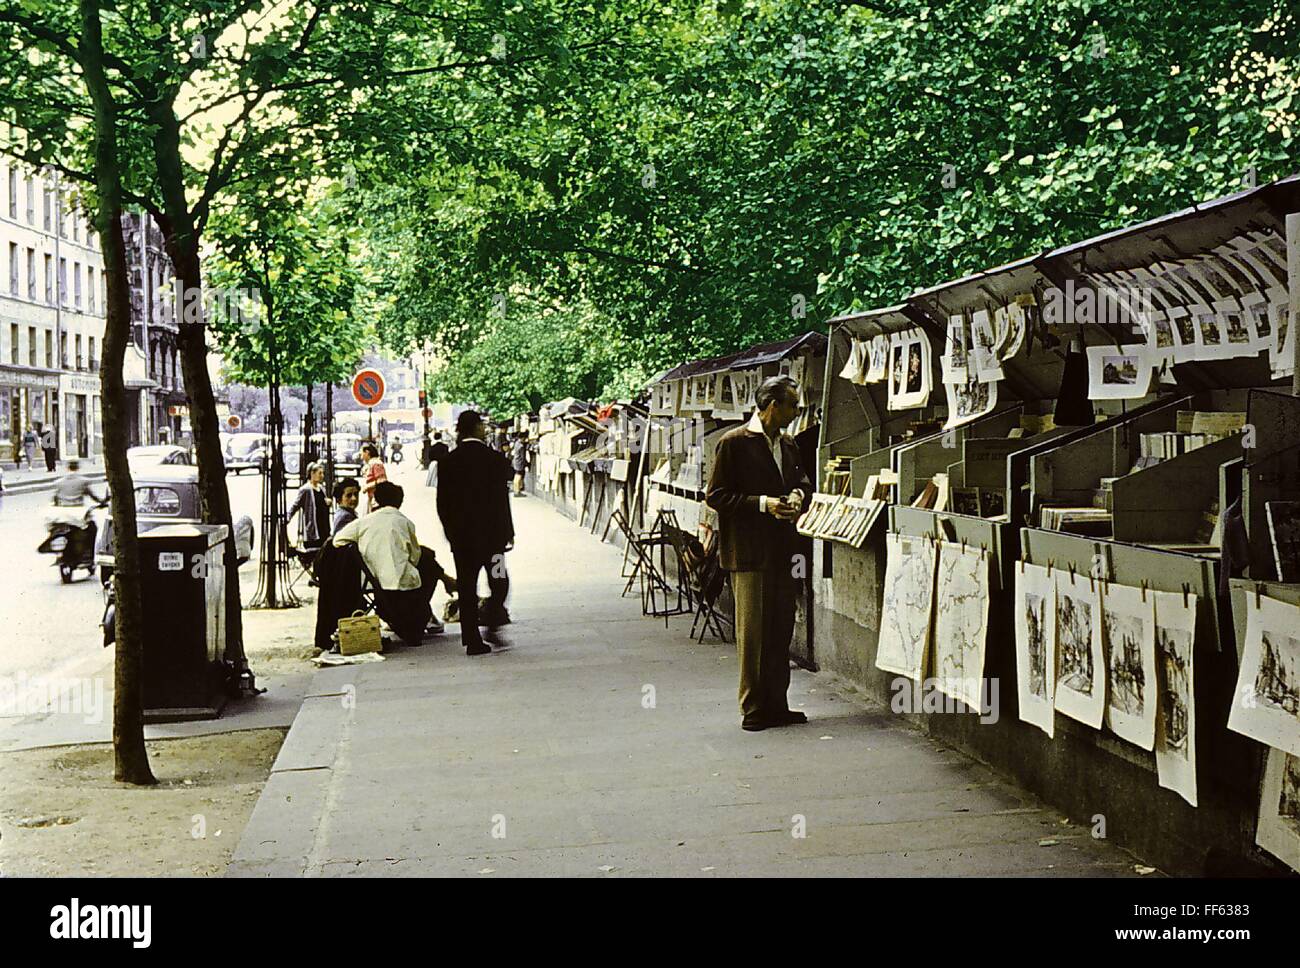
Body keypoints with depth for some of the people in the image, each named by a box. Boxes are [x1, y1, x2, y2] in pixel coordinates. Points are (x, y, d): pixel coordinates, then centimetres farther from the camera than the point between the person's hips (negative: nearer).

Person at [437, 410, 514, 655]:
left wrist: (451, 533, 12)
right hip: (491, 533, -3)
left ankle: (472, 639, 6)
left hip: (461, 535, 3)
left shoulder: (447, 462, 1)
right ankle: (492, 627, -3)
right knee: (499, 581, 11)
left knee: (467, 588, 7)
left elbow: (442, 503, 4)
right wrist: (508, 533, 0)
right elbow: (502, 499, -8)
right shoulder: (495, 459, -9)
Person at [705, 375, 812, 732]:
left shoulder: (788, 446, 15)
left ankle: (777, 705, 18)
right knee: (753, 631, -3)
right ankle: (753, 709, 4)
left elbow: (803, 483, 29)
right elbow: (715, 496, -9)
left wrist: (798, 496, 5)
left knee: (781, 629, 10)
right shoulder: (734, 443, -7)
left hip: (783, 551, 7)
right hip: (749, 553, -7)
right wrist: (763, 504, -17)